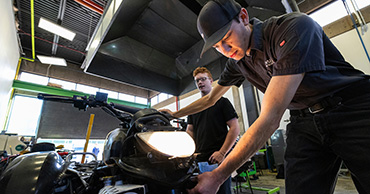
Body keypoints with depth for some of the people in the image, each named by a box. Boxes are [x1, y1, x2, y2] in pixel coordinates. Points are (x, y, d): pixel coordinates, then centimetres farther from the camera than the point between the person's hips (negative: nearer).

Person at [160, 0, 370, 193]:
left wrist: (218, 176, -28)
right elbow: (211, 98, 13)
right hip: (303, 122, 4)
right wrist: (176, 114, 15)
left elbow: (270, 118, -31)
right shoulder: (237, 61, -1)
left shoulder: (294, 27, -24)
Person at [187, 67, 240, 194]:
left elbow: (235, 128, -5)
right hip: (199, 161, 5)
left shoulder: (222, 102, 1)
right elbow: (190, 131, 16)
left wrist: (222, 153, -14)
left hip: (217, 159, -4)